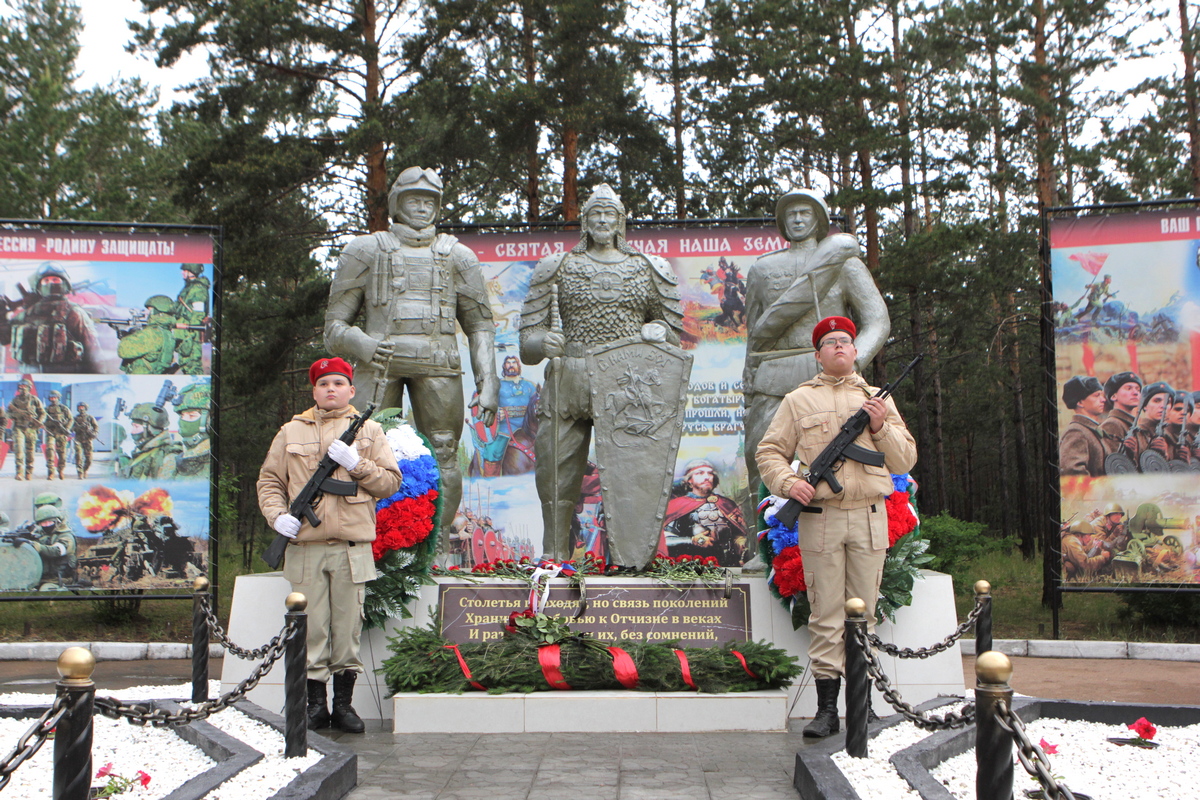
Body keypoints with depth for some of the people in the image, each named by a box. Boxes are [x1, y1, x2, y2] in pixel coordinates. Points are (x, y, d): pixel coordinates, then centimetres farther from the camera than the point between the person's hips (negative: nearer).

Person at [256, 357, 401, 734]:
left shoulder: (369, 431, 10)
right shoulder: (291, 432, 12)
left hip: (352, 548, 0)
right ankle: (315, 704, 13)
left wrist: (356, 464, -9)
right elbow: (269, 480, 14)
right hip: (305, 547, 0)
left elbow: (391, 481, 5)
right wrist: (277, 514, -3)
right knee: (312, 629, 2)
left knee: (348, 628, 4)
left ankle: (344, 703, 16)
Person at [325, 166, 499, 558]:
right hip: (379, 364, -1)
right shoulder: (366, 251, 15)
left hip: (438, 367, 1)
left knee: (442, 456, -4)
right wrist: (363, 346, -12)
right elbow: (335, 325, 11)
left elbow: (480, 325, 16)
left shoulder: (457, 256, 19)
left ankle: (438, 550, 1)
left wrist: (488, 384, 4)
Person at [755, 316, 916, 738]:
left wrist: (881, 428, -4)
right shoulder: (798, 400, 10)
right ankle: (827, 708, 3)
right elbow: (769, 451, 9)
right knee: (826, 617, -2)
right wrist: (787, 482, -9)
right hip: (819, 519, -2)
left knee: (864, 615, 5)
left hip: (869, 518, 2)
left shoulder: (878, 399, 16)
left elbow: (905, 461, 12)